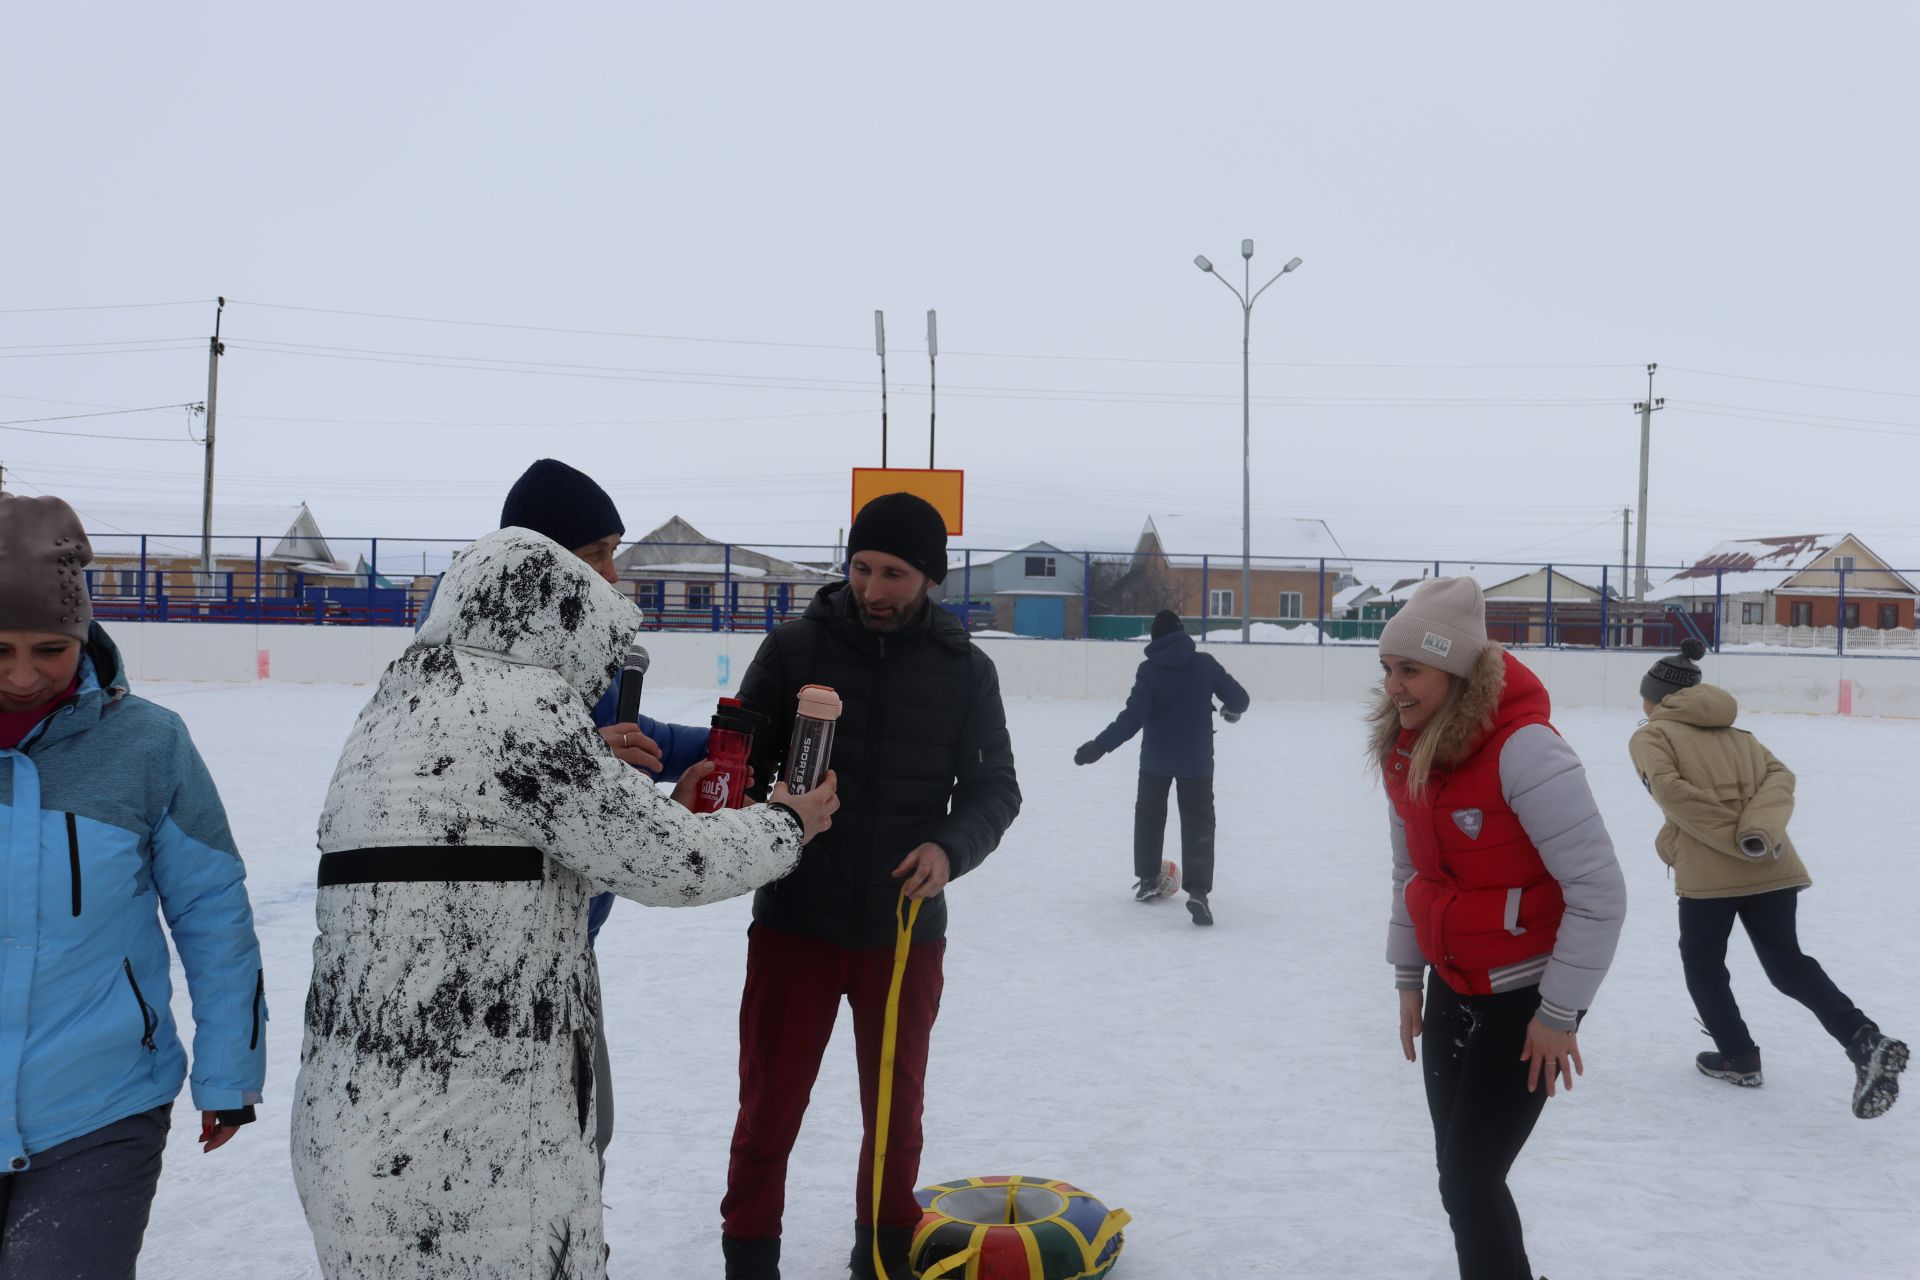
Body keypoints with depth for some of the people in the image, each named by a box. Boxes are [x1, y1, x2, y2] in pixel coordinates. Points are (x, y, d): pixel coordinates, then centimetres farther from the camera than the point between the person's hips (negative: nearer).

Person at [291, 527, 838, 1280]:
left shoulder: (402, 707, 14)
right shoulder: (519, 703, -12)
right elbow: (664, 865, -10)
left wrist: (668, 815, 25)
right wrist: (787, 824, 7)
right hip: (470, 1122, -9)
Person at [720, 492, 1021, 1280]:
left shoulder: (965, 669, -2)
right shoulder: (793, 647, -6)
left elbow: (993, 786, 1)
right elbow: (742, 761, 0)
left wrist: (951, 846, -19)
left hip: (905, 929, 1)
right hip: (795, 922, -1)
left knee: (896, 1110, 17)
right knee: (770, 1105, 9)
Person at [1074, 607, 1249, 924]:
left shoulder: (1149, 670, -11)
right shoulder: (1205, 664, -6)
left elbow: (1133, 717, -18)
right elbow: (1239, 697, -2)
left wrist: (1100, 745, -16)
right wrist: (1232, 709, 22)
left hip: (1156, 758, 0)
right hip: (1196, 759, 0)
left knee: (1149, 815, 20)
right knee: (1198, 822, 4)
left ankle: (1147, 880, 28)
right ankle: (1197, 891, -12)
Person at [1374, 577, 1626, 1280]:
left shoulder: (1523, 750, -25)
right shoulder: (1403, 748, -2)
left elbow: (1599, 890, -22)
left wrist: (1559, 1015, -16)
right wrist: (1408, 979, 12)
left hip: (1525, 997, -7)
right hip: (1451, 986, 7)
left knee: (1469, 1178, -4)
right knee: (1460, 1175, 13)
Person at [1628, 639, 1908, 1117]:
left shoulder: (1649, 736, 5)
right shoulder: (1734, 732, 24)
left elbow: (1670, 789, -15)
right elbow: (1779, 775, 5)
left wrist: (1733, 839, -14)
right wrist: (1759, 831, -11)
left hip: (1708, 871, -5)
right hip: (1772, 866, 6)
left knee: (1702, 962, 17)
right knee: (1786, 962, 14)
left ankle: (1739, 1057, 24)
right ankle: (1864, 1040, -6)